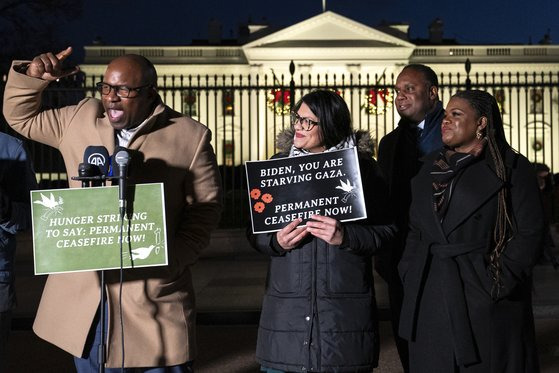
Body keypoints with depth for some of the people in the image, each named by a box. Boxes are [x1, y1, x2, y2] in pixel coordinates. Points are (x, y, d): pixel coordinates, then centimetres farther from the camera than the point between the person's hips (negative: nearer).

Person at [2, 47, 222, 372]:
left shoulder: (190, 137, -3)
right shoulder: (81, 118, 8)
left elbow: (205, 208, -2)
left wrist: (172, 262, -13)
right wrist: (32, 76, 2)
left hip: (153, 295, -3)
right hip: (84, 294, 4)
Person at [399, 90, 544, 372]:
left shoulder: (512, 168, -2)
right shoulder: (430, 167, 13)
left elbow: (530, 233, -7)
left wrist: (500, 282, -14)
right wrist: (409, 274, 5)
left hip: (484, 299, -4)